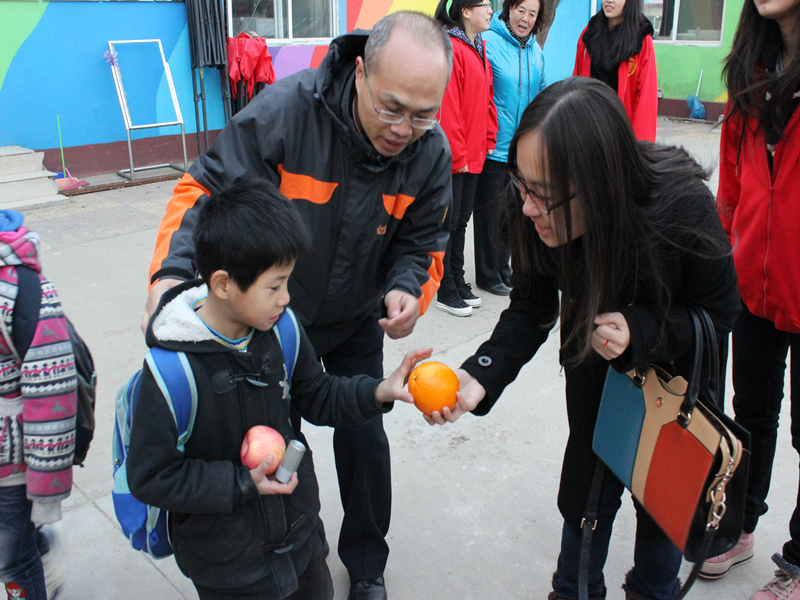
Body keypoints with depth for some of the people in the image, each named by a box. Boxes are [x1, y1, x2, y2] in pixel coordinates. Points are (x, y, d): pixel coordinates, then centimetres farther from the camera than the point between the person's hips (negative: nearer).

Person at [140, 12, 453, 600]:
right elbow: (206, 188, -23)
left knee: (363, 437, 10)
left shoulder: (432, 152, -20)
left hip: (356, 320, 2)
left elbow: (421, 241, -8)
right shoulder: (286, 110, -31)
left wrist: (408, 289, -30)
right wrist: (172, 271, -38)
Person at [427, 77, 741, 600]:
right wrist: (482, 375, -38)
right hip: (596, 368, 2)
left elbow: (722, 311, -21)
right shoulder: (536, 215, -30)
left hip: (675, 373, -1)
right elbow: (531, 309, -21)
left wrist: (640, 330, -38)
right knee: (588, 483, 12)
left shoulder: (683, 207, -38)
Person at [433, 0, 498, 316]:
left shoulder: (479, 47, 11)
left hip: (473, 155, 8)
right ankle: (446, 291, 13)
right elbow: (447, 107, -18)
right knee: (449, 222, 2)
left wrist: (489, 139, 10)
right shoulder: (450, 49, -16)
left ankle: (458, 282, 28)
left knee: (461, 220, 16)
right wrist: (456, 155, -16)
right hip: (452, 157, -8)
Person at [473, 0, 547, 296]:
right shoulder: (489, 42, -11)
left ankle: (503, 267, 31)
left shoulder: (535, 51, 9)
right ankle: (488, 275, 16)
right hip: (494, 148, -7)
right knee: (490, 212, 2)